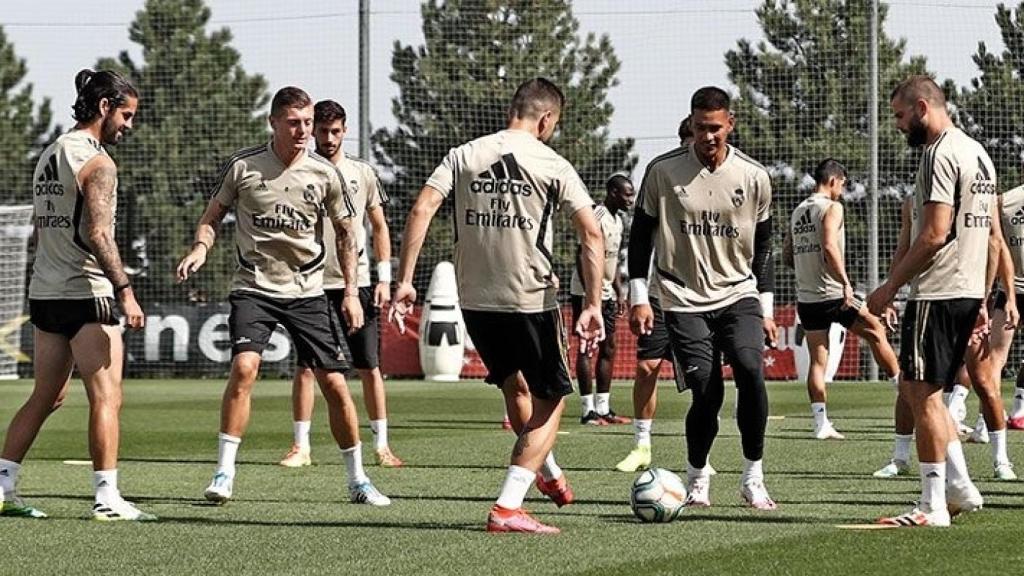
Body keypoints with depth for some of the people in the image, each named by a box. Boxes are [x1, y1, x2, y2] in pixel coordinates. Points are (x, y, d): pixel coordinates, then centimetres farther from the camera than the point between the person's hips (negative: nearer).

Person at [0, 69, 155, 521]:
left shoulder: (49, 154, 16)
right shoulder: (96, 161, -12)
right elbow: (97, 233, -21)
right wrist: (125, 290, -21)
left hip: (45, 293, 9)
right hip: (85, 295, -9)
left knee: (45, 397, 15)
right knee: (107, 398, -6)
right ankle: (107, 498, -8)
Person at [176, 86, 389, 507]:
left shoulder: (324, 173, -1)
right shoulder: (243, 166, -4)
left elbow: (344, 232, 11)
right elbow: (212, 216, 7)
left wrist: (351, 291, 6)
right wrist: (201, 247, -13)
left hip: (307, 291, 2)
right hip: (253, 287, -2)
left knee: (334, 383, -2)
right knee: (244, 367, -24)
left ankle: (358, 480, 14)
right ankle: (224, 473, -15)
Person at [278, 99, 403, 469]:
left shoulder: (363, 174, 7)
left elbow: (380, 228, 11)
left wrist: (384, 279, 3)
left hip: (357, 282, 1)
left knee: (370, 367, 2)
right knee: (305, 366, -3)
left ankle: (381, 445, 8)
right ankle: (301, 446, 3)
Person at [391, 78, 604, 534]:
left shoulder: (464, 156, 3)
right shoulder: (552, 165, -5)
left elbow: (421, 210, -8)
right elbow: (591, 233, -13)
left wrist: (404, 281, -6)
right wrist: (593, 305, -12)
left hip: (474, 300, 4)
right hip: (531, 299, -4)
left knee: (514, 385, 27)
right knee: (550, 402, 8)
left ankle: (548, 473, 47)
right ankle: (507, 507, -5)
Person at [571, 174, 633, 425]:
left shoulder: (617, 220, 14)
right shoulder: (596, 217, -16)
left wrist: (620, 293, 19)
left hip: (607, 293, 10)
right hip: (589, 292, -10)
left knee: (608, 348, 9)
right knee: (587, 348, -6)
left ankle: (603, 408, 14)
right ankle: (588, 410, -4)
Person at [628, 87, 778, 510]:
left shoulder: (753, 177, 2)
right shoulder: (663, 171, -4)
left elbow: (762, 245, 12)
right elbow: (641, 233, 4)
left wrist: (766, 309, 11)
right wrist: (639, 297, -1)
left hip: (738, 294, 1)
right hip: (684, 301, -1)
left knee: (751, 372, -22)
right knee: (707, 392, -10)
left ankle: (753, 477, -9)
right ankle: (697, 477, 16)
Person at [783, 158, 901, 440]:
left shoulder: (798, 212, 13)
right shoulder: (831, 207, -8)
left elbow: (787, 255, 17)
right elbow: (829, 246, -22)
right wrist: (845, 282, -23)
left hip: (806, 298, 7)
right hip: (833, 295, -7)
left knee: (817, 360, 6)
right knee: (875, 331, 12)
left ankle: (821, 424, 2)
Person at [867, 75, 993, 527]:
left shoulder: (940, 154, -14)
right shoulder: (978, 153, 17)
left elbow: (934, 234, -20)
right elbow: (992, 236, 20)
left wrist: (890, 287, -15)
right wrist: (980, 300, 23)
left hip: (936, 294, -10)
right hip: (969, 290, 10)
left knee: (922, 393, -5)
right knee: (919, 390, 17)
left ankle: (933, 506, -3)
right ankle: (960, 487, 14)